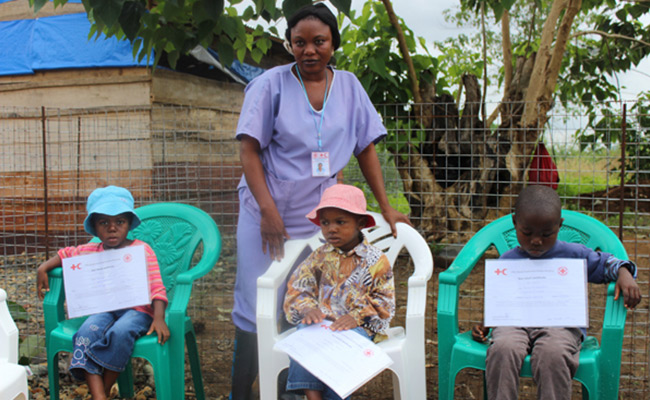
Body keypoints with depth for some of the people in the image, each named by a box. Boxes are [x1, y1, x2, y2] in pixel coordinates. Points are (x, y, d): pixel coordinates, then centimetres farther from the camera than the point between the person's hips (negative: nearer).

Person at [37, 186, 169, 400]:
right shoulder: (91, 251, 12)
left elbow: (156, 288, -9)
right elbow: (66, 254, 33)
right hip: (104, 309, 4)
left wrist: (159, 319, -23)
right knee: (86, 333, -28)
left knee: (120, 333, -35)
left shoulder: (142, 250, -2)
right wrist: (44, 268, 14)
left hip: (137, 310, -4)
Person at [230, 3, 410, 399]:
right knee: (256, 311, 1)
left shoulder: (348, 86, 7)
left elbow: (366, 148, 10)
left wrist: (386, 208, 5)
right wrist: (268, 209, -18)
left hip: (319, 216, 3)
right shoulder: (271, 84, -4)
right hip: (268, 213, -2)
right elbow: (249, 149, -8)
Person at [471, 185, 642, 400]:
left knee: (552, 354, -37)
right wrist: (484, 325, 5)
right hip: (514, 323, 1)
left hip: (561, 324, -1)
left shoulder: (573, 255, 13)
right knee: (502, 350, -35)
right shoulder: (506, 262, 16)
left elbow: (604, 263, 23)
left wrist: (624, 274, 0)